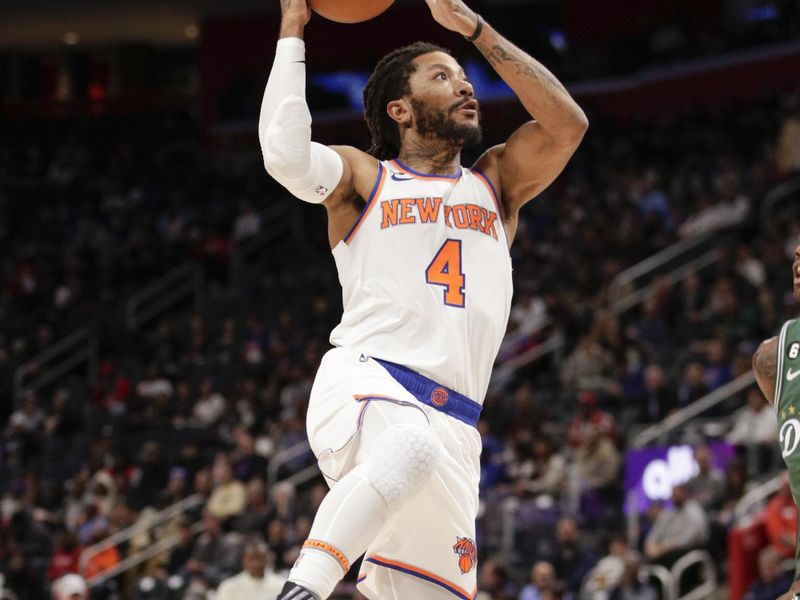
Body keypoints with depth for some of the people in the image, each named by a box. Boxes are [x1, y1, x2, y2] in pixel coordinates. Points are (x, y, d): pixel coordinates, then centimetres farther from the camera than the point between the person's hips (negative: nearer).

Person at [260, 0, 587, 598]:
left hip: (451, 423, 5)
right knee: (408, 451, -40)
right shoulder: (362, 177, 15)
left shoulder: (496, 184, 24)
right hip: (364, 386, -5)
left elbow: (567, 123, 6)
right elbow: (286, 156, -7)